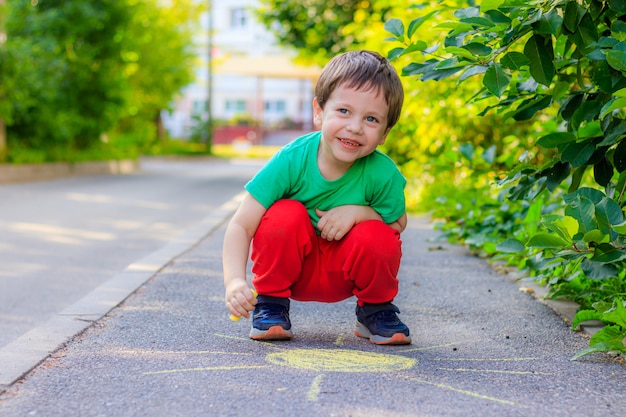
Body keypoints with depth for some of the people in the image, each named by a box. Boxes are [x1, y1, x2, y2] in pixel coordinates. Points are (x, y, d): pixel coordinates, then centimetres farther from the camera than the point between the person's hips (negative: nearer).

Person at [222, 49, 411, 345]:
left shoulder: (383, 174, -23)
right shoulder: (292, 161, -27)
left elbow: (398, 224, -6)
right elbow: (240, 225, -27)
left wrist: (359, 212, -26)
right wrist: (235, 281, -42)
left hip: (344, 275, 1)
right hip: (292, 268, -1)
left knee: (378, 238, -28)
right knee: (285, 215, -29)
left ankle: (376, 310, 4)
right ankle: (270, 304, -4)